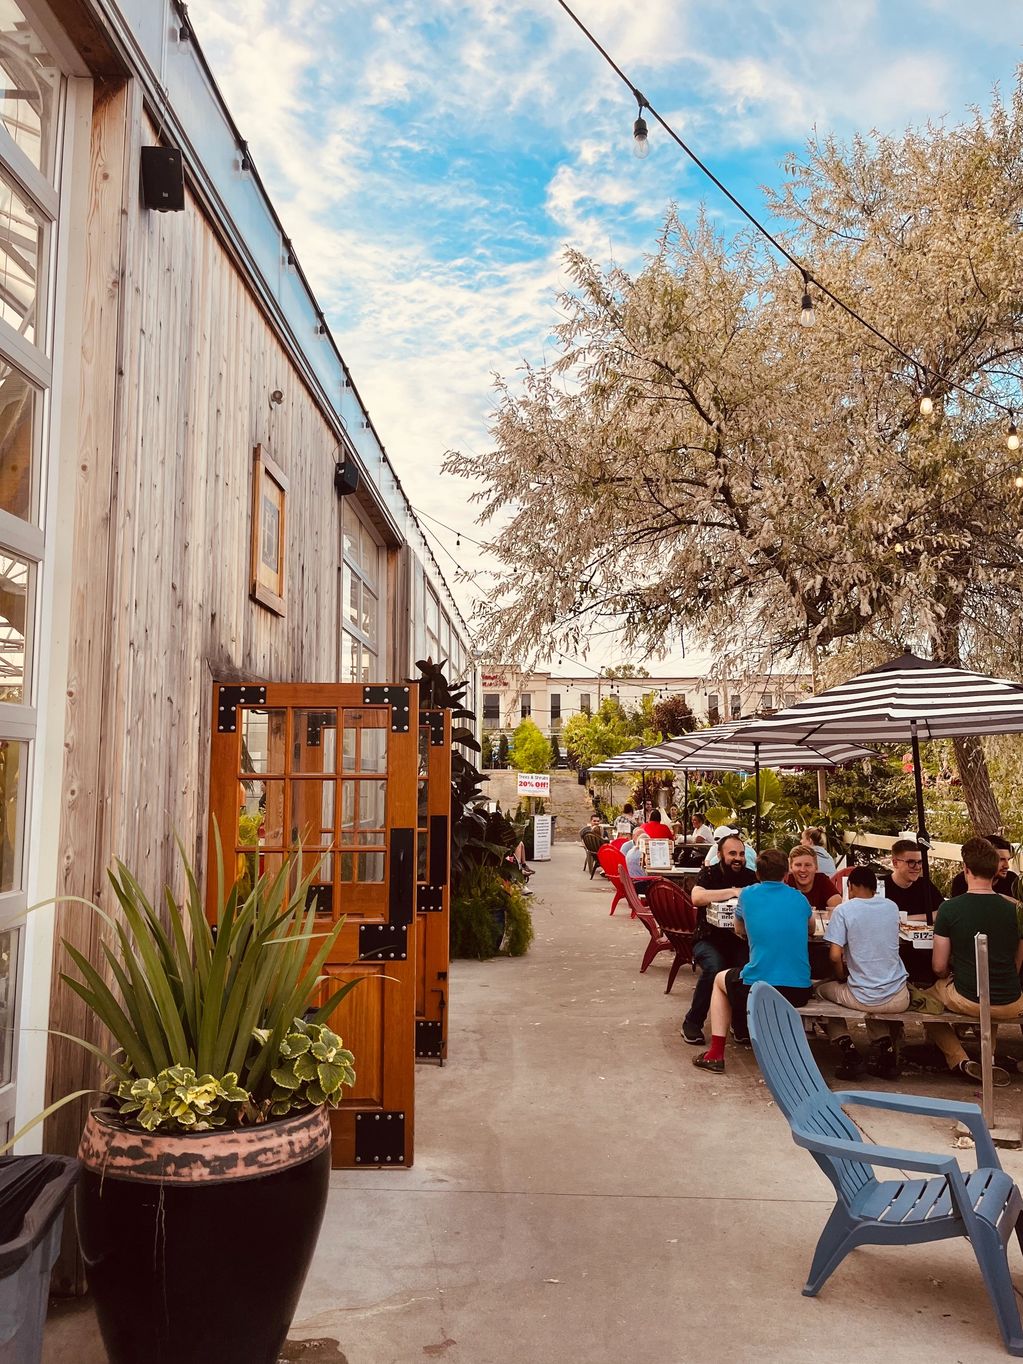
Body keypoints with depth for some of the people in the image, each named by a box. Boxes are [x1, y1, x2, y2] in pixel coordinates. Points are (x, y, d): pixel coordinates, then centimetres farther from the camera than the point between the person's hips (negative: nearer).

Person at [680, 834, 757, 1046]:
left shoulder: (750, 877, 7)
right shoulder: (709, 874, -3)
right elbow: (697, 898, -23)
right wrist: (733, 892, -22)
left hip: (740, 940, 2)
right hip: (709, 938, -2)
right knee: (714, 967, -32)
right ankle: (693, 1022, -12)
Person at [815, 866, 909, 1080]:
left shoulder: (843, 910, -8)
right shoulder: (892, 907, 5)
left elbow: (835, 956, -14)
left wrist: (843, 977, 6)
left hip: (862, 998, -5)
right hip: (898, 1000, 5)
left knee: (823, 988, 25)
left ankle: (848, 1050, 5)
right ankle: (884, 1044, 11)